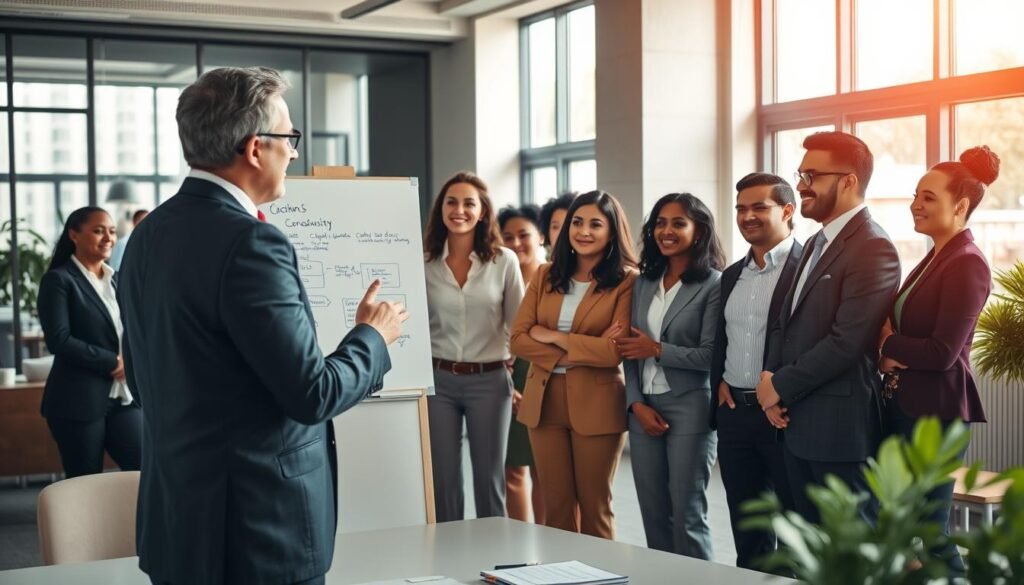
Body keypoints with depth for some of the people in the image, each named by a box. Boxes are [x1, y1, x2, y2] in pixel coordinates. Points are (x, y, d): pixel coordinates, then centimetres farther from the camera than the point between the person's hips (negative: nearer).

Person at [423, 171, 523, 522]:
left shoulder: (504, 261, -1)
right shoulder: (424, 263, 0)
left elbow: (518, 325, 4)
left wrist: (515, 372, 2)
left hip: (489, 380, 0)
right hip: (438, 380, 1)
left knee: (489, 480, 9)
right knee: (443, 481, 6)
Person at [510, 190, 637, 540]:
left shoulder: (626, 281, -6)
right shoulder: (546, 276, 8)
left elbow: (615, 351, -16)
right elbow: (519, 339, 0)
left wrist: (552, 336, -9)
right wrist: (576, 352, -13)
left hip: (597, 405, -4)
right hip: (544, 401, 4)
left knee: (594, 508, 8)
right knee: (556, 508, 10)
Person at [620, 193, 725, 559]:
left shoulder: (713, 285, -7)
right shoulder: (644, 283, 11)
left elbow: (711, 355, -12)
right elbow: (630, 352, 9)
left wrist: (657, 350, -11)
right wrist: (637, 403, -3)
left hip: (689, 407, -6)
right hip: (644, 408, 6)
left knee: (686, 516, -1)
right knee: (653, 514, 11)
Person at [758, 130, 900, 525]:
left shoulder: (873, 248, -16)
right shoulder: (816, 243, 16)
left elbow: (846, 342, -22)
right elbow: (788, 320, 17)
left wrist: (781, 387, -12)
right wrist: (770, 378, 0)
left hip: (841, 426, -9)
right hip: (799, 422, 9)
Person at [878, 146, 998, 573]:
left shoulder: (967, 265, -16)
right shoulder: (934, 259, 12)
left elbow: (943, 353, -22)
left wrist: (887, 342, -8)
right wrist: (889, 356, -8)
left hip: (935, 414, -9)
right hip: (905, 407, 9)